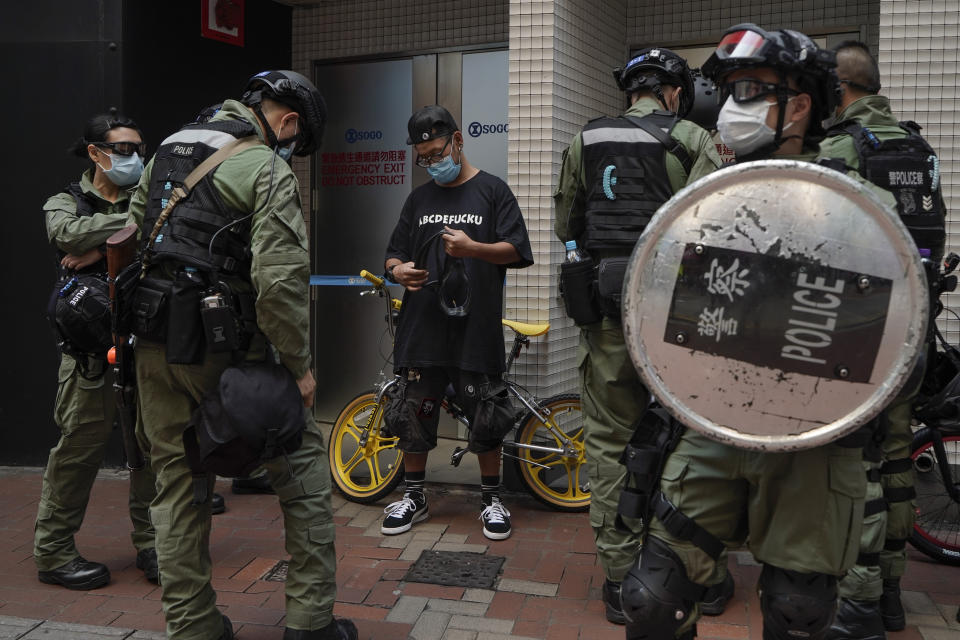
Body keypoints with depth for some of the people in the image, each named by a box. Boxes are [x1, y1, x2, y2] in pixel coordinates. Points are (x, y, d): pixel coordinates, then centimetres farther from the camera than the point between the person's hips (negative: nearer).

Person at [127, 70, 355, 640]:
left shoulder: (169, 149, 15)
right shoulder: (268, 169, -10)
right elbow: (280, 279, -20)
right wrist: (299, 366, -12)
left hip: (155, 343, 7)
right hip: (222, 347, -7)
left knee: (179, 482, 15)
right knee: (304, 461, 8)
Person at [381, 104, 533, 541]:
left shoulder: (492, 191, 4)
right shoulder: (419, 199, 17)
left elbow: (517, 251, -4)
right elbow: (394, 255, 18)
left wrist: (473, 248, -22)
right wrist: (398, 271, -6)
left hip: (476, 325, -4)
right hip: (423, 325, 4)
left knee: (486, 415, 2)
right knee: (414, 410, 6)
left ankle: (491, 499, 19)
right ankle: (413, 497, 22)